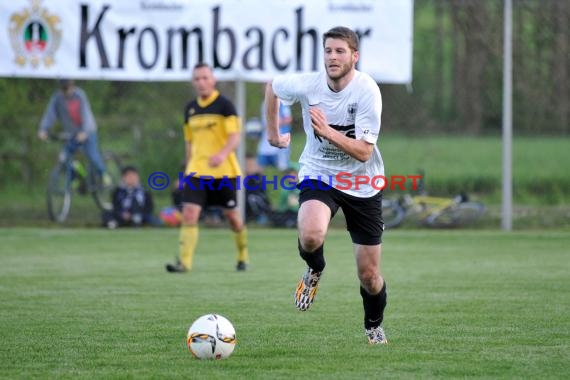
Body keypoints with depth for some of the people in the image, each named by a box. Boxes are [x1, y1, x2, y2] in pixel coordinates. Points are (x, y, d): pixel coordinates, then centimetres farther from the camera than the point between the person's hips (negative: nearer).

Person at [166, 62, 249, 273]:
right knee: (189, 213, -12)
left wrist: (223, 154, -34)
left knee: (232, 215, 7)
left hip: (224, 171, -4)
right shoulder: (190, 109, 10)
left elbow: (235, 137, -15)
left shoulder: (224, 105, -7)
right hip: (197, 171, 4)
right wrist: (188, 168, 18)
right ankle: (184, 262, -16)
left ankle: (243, 256, 30)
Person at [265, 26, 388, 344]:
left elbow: (364, 152, -23)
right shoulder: (308, 84, -13)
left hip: (362, 184, -1)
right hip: (318, 175, 1)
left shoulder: (367, 91, -20)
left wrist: (327, 131, -35)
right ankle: (315, 271, 3)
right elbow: (272, 87, 10)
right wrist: (273, 134, 16)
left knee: (369, 275, 4)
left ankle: (374, 326, 36)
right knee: (311, 235, -33)